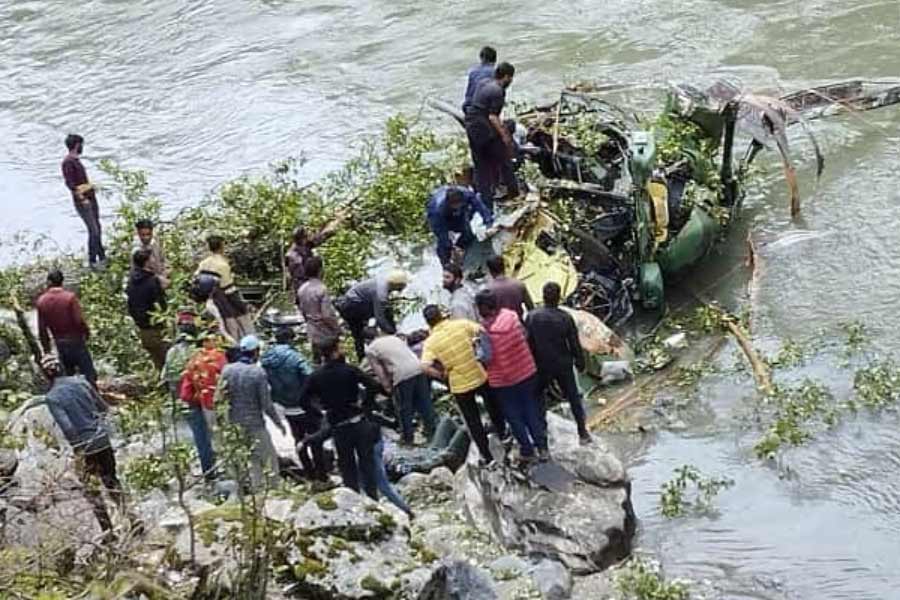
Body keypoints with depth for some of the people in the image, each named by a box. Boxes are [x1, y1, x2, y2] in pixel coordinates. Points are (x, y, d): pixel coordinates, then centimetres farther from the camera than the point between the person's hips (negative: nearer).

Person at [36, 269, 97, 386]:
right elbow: (79, 320, -16)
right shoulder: (70, 297, -14)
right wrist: (87, 331, 4)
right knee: (89, 374, 2)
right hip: (76, 340, -4)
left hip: (60, 344, 4)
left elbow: (42, 329, 0)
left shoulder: (41, 301, -2)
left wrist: (46, 348, 11)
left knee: (67, 376, 14)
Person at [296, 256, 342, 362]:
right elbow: (327, 315, -24)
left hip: (312, 332, 7)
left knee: (316, 361, 16)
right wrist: (337, 327, -10)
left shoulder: (302, 289, -2)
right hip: (326, 333, -7)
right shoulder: (322, 289, -23)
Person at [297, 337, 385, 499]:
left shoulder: (316, 376, -2)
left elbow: (303, 400, -3)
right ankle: (372, 497, 10)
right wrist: (366, 405, -6)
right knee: (366, 461, 8)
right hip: (358, 423, -2)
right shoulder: (349, 370, -11)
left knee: (346, 464, 13)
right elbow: (374, 386, -20)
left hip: (338, 426, 2)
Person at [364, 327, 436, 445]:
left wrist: (388, 387, 10)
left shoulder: (370, 350, 7)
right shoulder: (394, 338, 24)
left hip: (402, 375, -6)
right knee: (425, 403, 16)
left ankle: (407, 437, 18)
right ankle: (432, 431, 24)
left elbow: (379, 371, 3)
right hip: (418, 369, 6)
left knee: (404, 409, 9)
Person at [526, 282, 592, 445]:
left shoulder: (532, 317, -14)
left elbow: (527, 342, -7)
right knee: (573, 397, 13)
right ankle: (583, 433, 17)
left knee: (539, 397, 19)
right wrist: (580, 362, 8)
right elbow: (575, 344, -8)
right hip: (563, 365, 0)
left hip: (541, 366, 0)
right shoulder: (566, 318, -15)